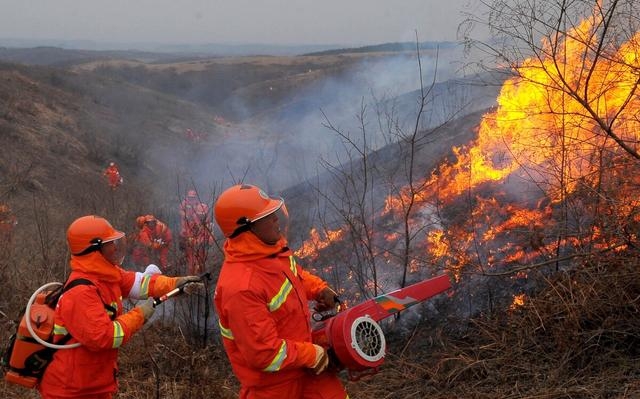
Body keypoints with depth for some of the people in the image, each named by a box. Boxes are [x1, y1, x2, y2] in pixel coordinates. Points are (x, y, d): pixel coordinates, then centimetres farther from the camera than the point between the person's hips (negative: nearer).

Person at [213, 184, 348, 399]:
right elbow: (264, 353, -31)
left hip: (302, 360, 8)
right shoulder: (240, 288, -34)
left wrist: (319, 289, 2)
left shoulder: (270, 248, -7)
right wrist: (314, 355, -20)